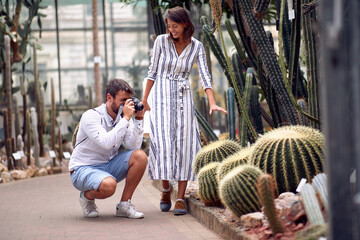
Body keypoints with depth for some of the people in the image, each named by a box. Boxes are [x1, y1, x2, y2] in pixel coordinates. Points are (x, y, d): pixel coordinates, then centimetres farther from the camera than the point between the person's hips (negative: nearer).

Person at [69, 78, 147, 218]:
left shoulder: (123, 117, 0)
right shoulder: (91, 116, -18)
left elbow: (134, 146, -9)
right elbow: (106, 142, -33)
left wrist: (138, 120, -16)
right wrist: (126, 119, -30)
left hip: (108, 166, 7)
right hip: (83, 169, -7)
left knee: (140, 157, -17)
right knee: (109, 185, -38)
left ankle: (124, 205, -7)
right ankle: (87, 197, -1)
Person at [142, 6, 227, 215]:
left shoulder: (197, 47, -1)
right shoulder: (161, 41, -2)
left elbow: (205, 76, -7)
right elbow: (153, 71, 6)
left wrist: (212, 104, -20)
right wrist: (144, 100, 7)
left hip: (183, 98, 1)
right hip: (162, 97, -1)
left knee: (184, 146, -6)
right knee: (163, 144, -12)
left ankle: (180, 198, -3)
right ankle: (166, 187, 12)